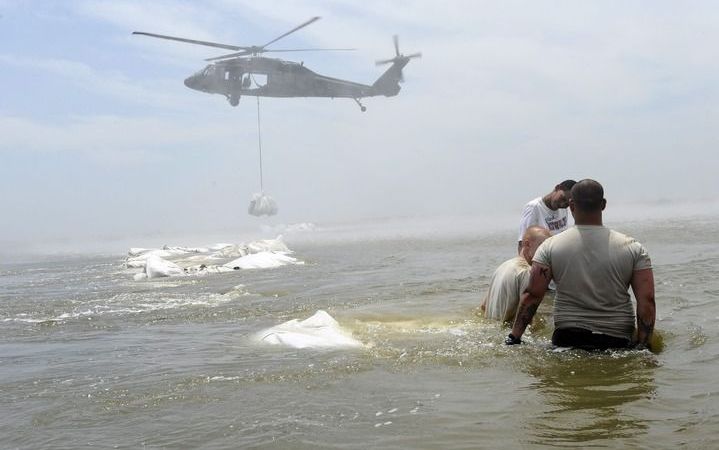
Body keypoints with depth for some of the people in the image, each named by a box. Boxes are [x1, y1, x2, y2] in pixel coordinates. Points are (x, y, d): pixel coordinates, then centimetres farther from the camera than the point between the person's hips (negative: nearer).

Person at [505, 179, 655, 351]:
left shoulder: (550, 246, 1)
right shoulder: (633, 248, 3)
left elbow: (531, 296, 0)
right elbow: (647, 301, -1)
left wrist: (514, 338, 5)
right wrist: (643, 344, 3)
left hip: (567, 339, 0)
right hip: (617, 342, 0)